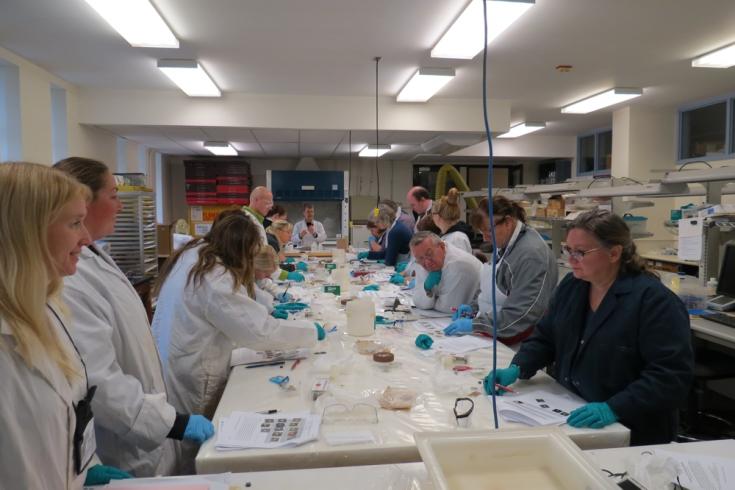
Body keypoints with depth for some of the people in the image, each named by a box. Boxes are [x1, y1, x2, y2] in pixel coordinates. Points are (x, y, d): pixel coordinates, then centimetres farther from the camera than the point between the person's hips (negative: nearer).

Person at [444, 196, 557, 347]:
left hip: (516, 346, -8)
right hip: (496, 336, 8)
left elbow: (522, 315, -24)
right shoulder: (506, 245, 7)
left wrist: (474, 324, -22)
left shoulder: (531, 255, -21)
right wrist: (475, 307, 4)